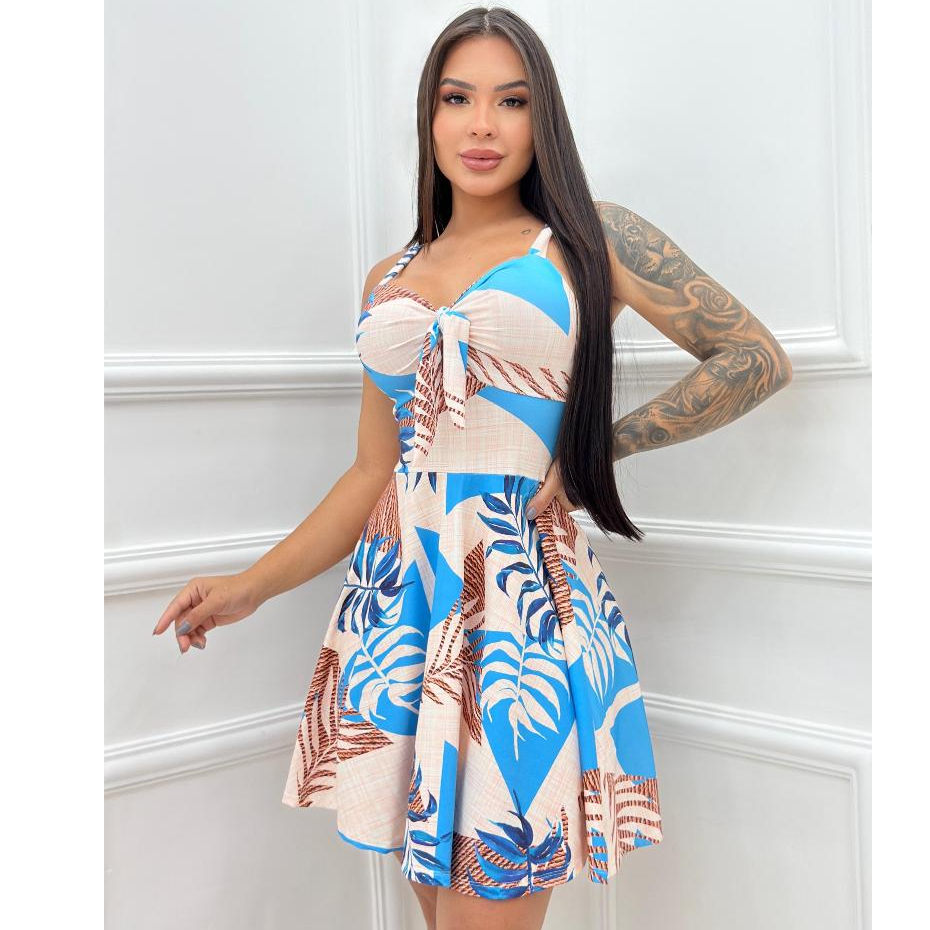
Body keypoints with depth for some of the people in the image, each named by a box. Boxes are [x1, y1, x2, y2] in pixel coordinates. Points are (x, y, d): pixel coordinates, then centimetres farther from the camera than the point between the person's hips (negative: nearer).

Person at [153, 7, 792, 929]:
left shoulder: (593, 240, 1)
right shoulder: (389, 278, 12)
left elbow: (758, 359, 1)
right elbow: (374, 472, 12)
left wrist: (603, 444, -4)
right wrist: (249, 586, 8)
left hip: (521, 593, -4)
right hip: (397, 596, 5)